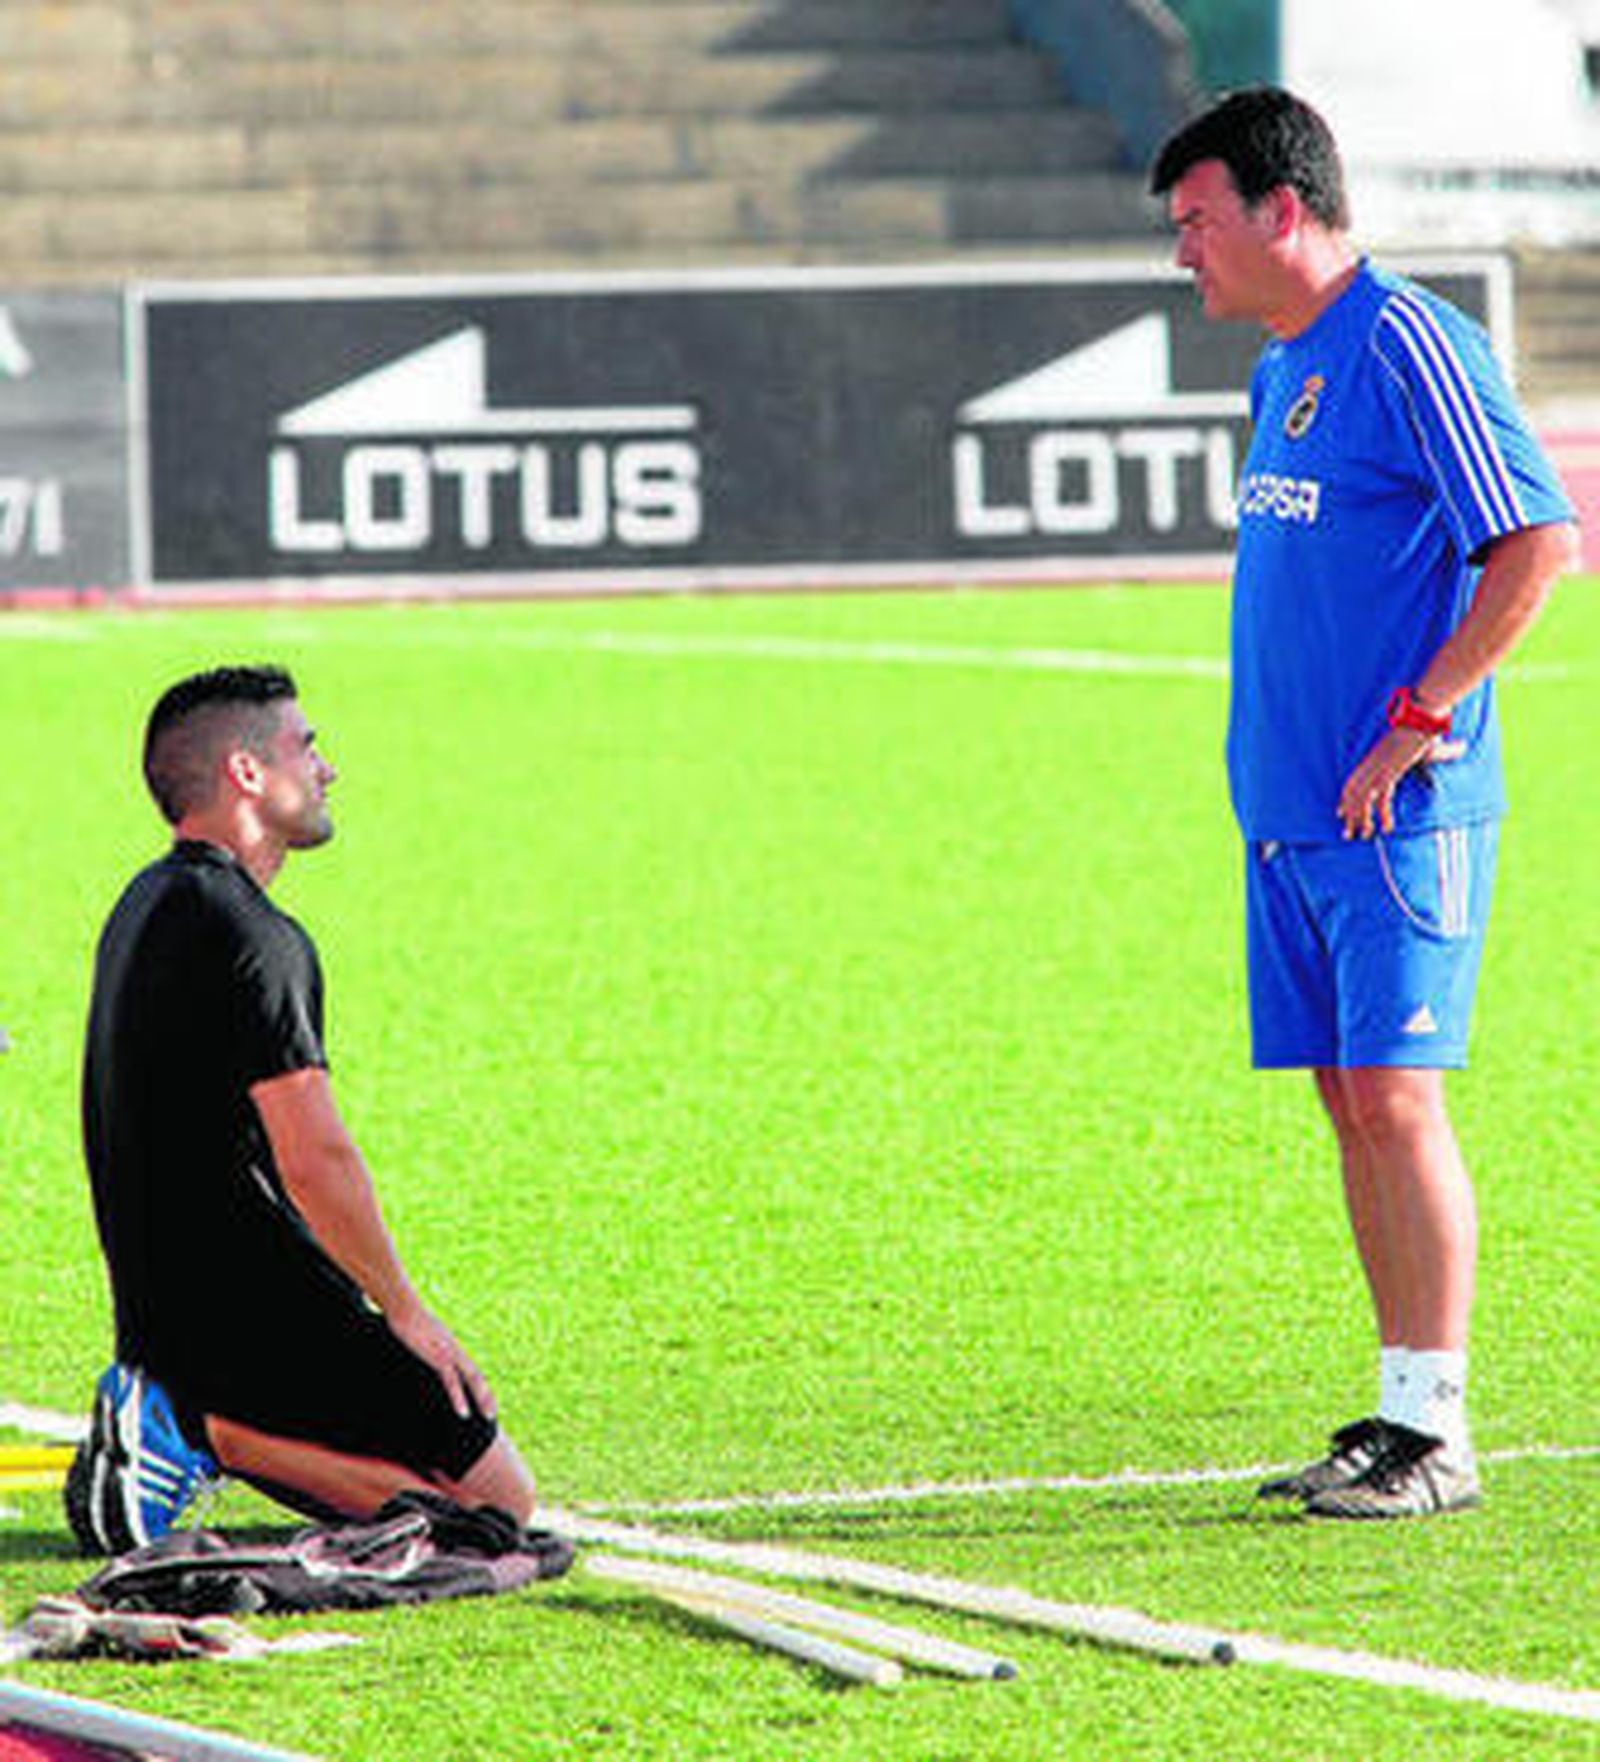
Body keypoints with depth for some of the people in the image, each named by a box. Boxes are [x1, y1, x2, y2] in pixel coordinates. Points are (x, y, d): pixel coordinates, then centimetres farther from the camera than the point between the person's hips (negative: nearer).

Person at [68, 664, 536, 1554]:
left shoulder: (146, 907, 14)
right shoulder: (252, 936, -18)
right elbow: (315, 1159, -22)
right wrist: (408, 1314, -10)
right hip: (257, 1308, -10)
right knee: (500, 1499, -5)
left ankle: (177, 1420, 6)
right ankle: (213, 1434, -12)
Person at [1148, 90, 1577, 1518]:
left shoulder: (1408, 345, -13)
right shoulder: (1285, 368, 16)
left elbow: (1538, 543, -19)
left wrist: (1416, 722, -17)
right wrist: (1286, 754, 16)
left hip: (1400, 811, -9)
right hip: (1291, 806, 9)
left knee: (1395, 1093, -10)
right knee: (1348, 1101, 9)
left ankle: (1435, 1434, -7)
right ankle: (1400, 1410, 14)